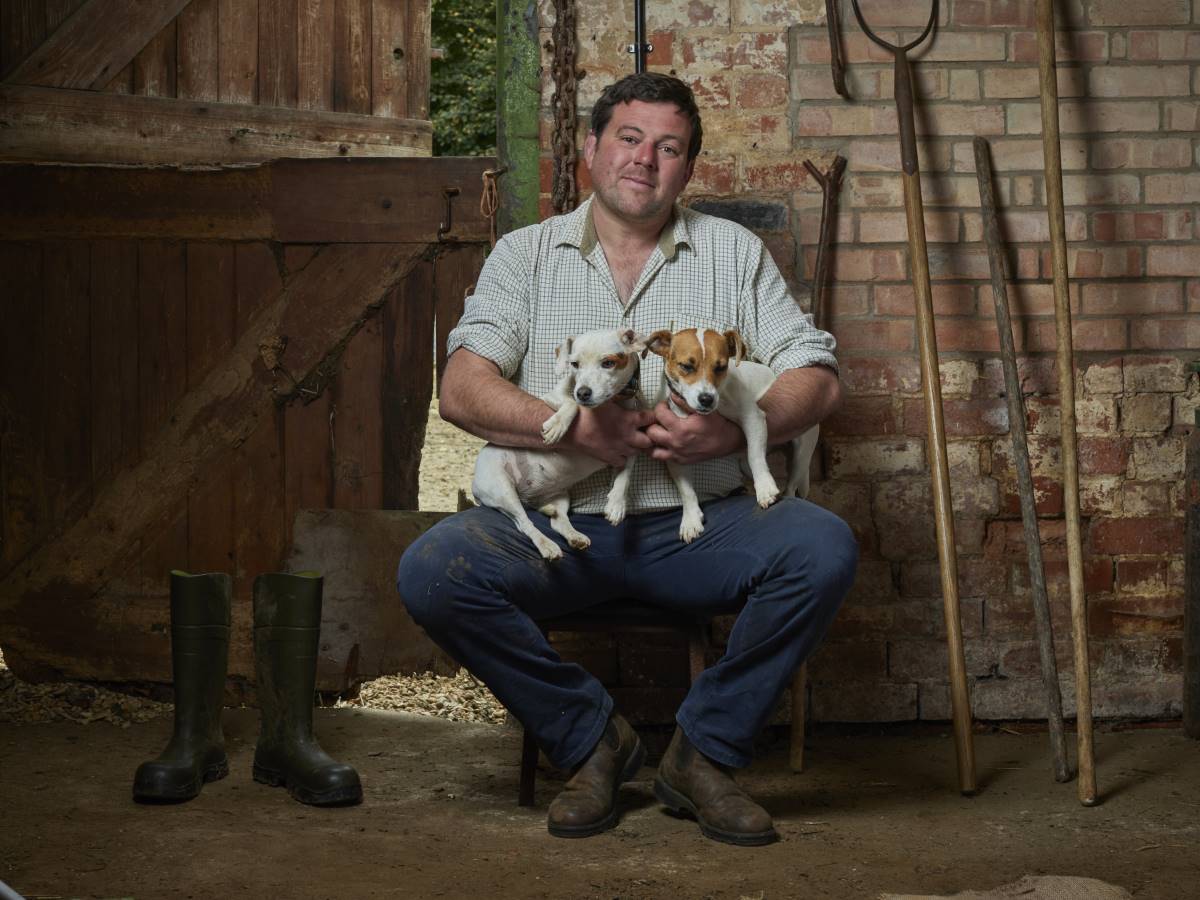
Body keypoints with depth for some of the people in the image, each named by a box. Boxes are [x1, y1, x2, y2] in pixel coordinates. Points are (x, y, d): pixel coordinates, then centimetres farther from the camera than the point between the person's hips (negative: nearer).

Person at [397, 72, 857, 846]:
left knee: (823, 546, -28)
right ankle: (592, 739, -6)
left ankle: (707, 751, -8)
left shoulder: (734, 251, 13)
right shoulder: (527, 253, 11)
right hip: (559, 523, 0)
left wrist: (734, 430, -16)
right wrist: (577, 426, -18)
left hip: (698, 524, 1)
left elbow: (818, 380, 5)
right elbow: (463, 390, -2)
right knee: (433, 571, -28)